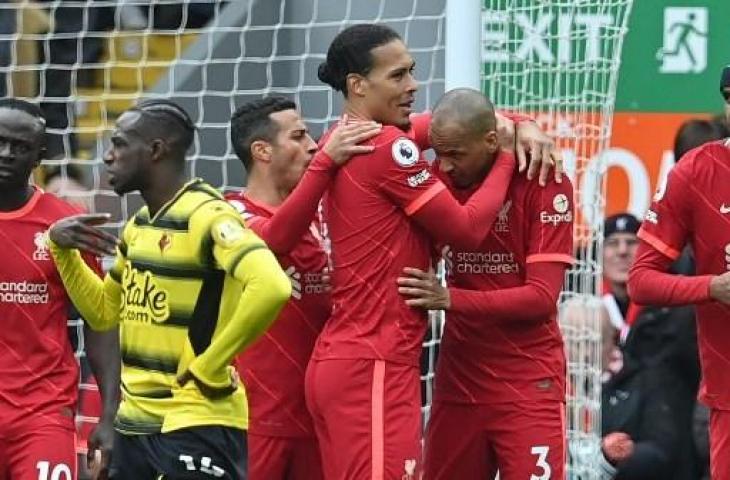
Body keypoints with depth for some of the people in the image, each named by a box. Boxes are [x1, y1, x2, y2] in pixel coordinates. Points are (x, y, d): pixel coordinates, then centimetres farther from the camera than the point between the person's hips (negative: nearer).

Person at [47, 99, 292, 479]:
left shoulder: (206, 216, -15)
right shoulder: (138, 226, 13)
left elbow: (272, 289, -30)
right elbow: (103, 313, 23)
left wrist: (209, 368, -22)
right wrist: (62, 249, 9)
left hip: (195, 425, -9)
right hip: (134, 421, 9)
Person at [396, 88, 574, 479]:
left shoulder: (542, 183, -11)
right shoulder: (437, 179, 2)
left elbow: (543, 297, -15)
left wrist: (450, 299, -23)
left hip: (528, 387, -5)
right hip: (456, 383, 5)